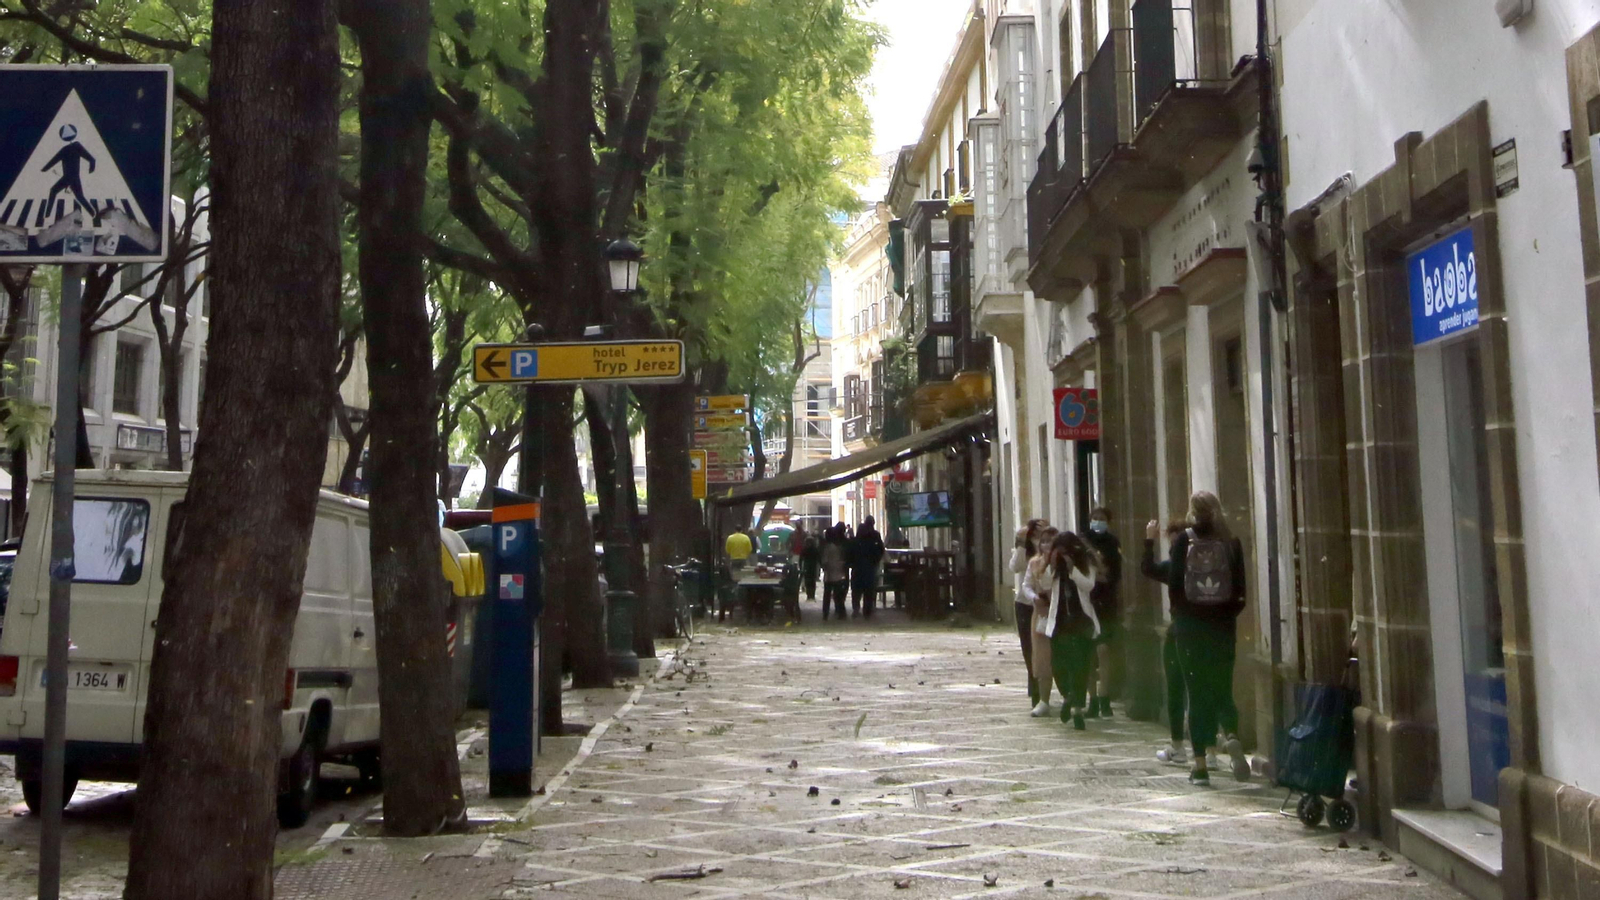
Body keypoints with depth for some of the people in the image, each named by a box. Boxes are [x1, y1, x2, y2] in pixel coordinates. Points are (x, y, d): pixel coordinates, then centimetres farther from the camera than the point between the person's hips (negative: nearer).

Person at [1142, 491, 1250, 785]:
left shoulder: (1183, 540, -5)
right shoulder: (1231, 542, -2)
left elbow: (1173, 580, -8)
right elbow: (1241, 588, -2)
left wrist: (1180, 612, 7)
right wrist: (1229, 613, 11)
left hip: (1190, 626, -1)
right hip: (1222, 627, 1)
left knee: (1198, 692, 7)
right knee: (1222, 689, 14)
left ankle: (1200, 765, 6)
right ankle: (1231, 735, -16)